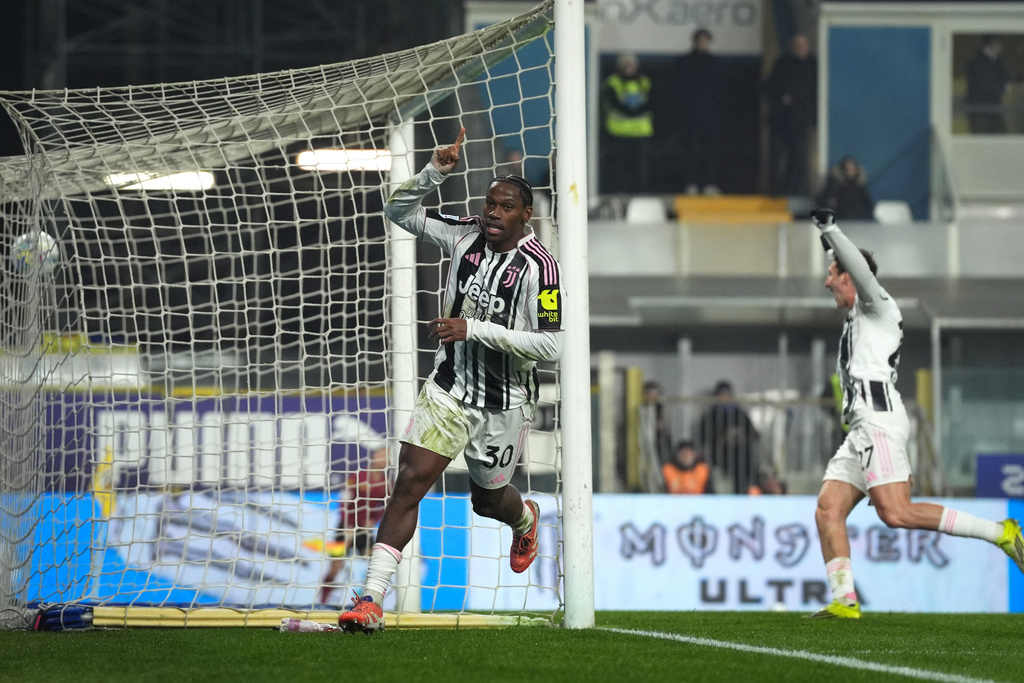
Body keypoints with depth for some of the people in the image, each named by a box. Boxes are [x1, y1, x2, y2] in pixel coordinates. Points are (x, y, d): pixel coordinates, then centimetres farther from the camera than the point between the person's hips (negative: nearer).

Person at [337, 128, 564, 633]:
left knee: (489, 499, 17)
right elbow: (399, 212, 6)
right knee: (409, 482, -13)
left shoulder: (538, 266, -18)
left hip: (505, 402, -3)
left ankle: (525, 519, 57)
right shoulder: (466, 236, -3)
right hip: (449, 387, 3)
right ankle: (371, 601, -18)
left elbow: (552, 345, -22)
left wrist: (475, 329, -25)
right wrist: (434, 173, -13)